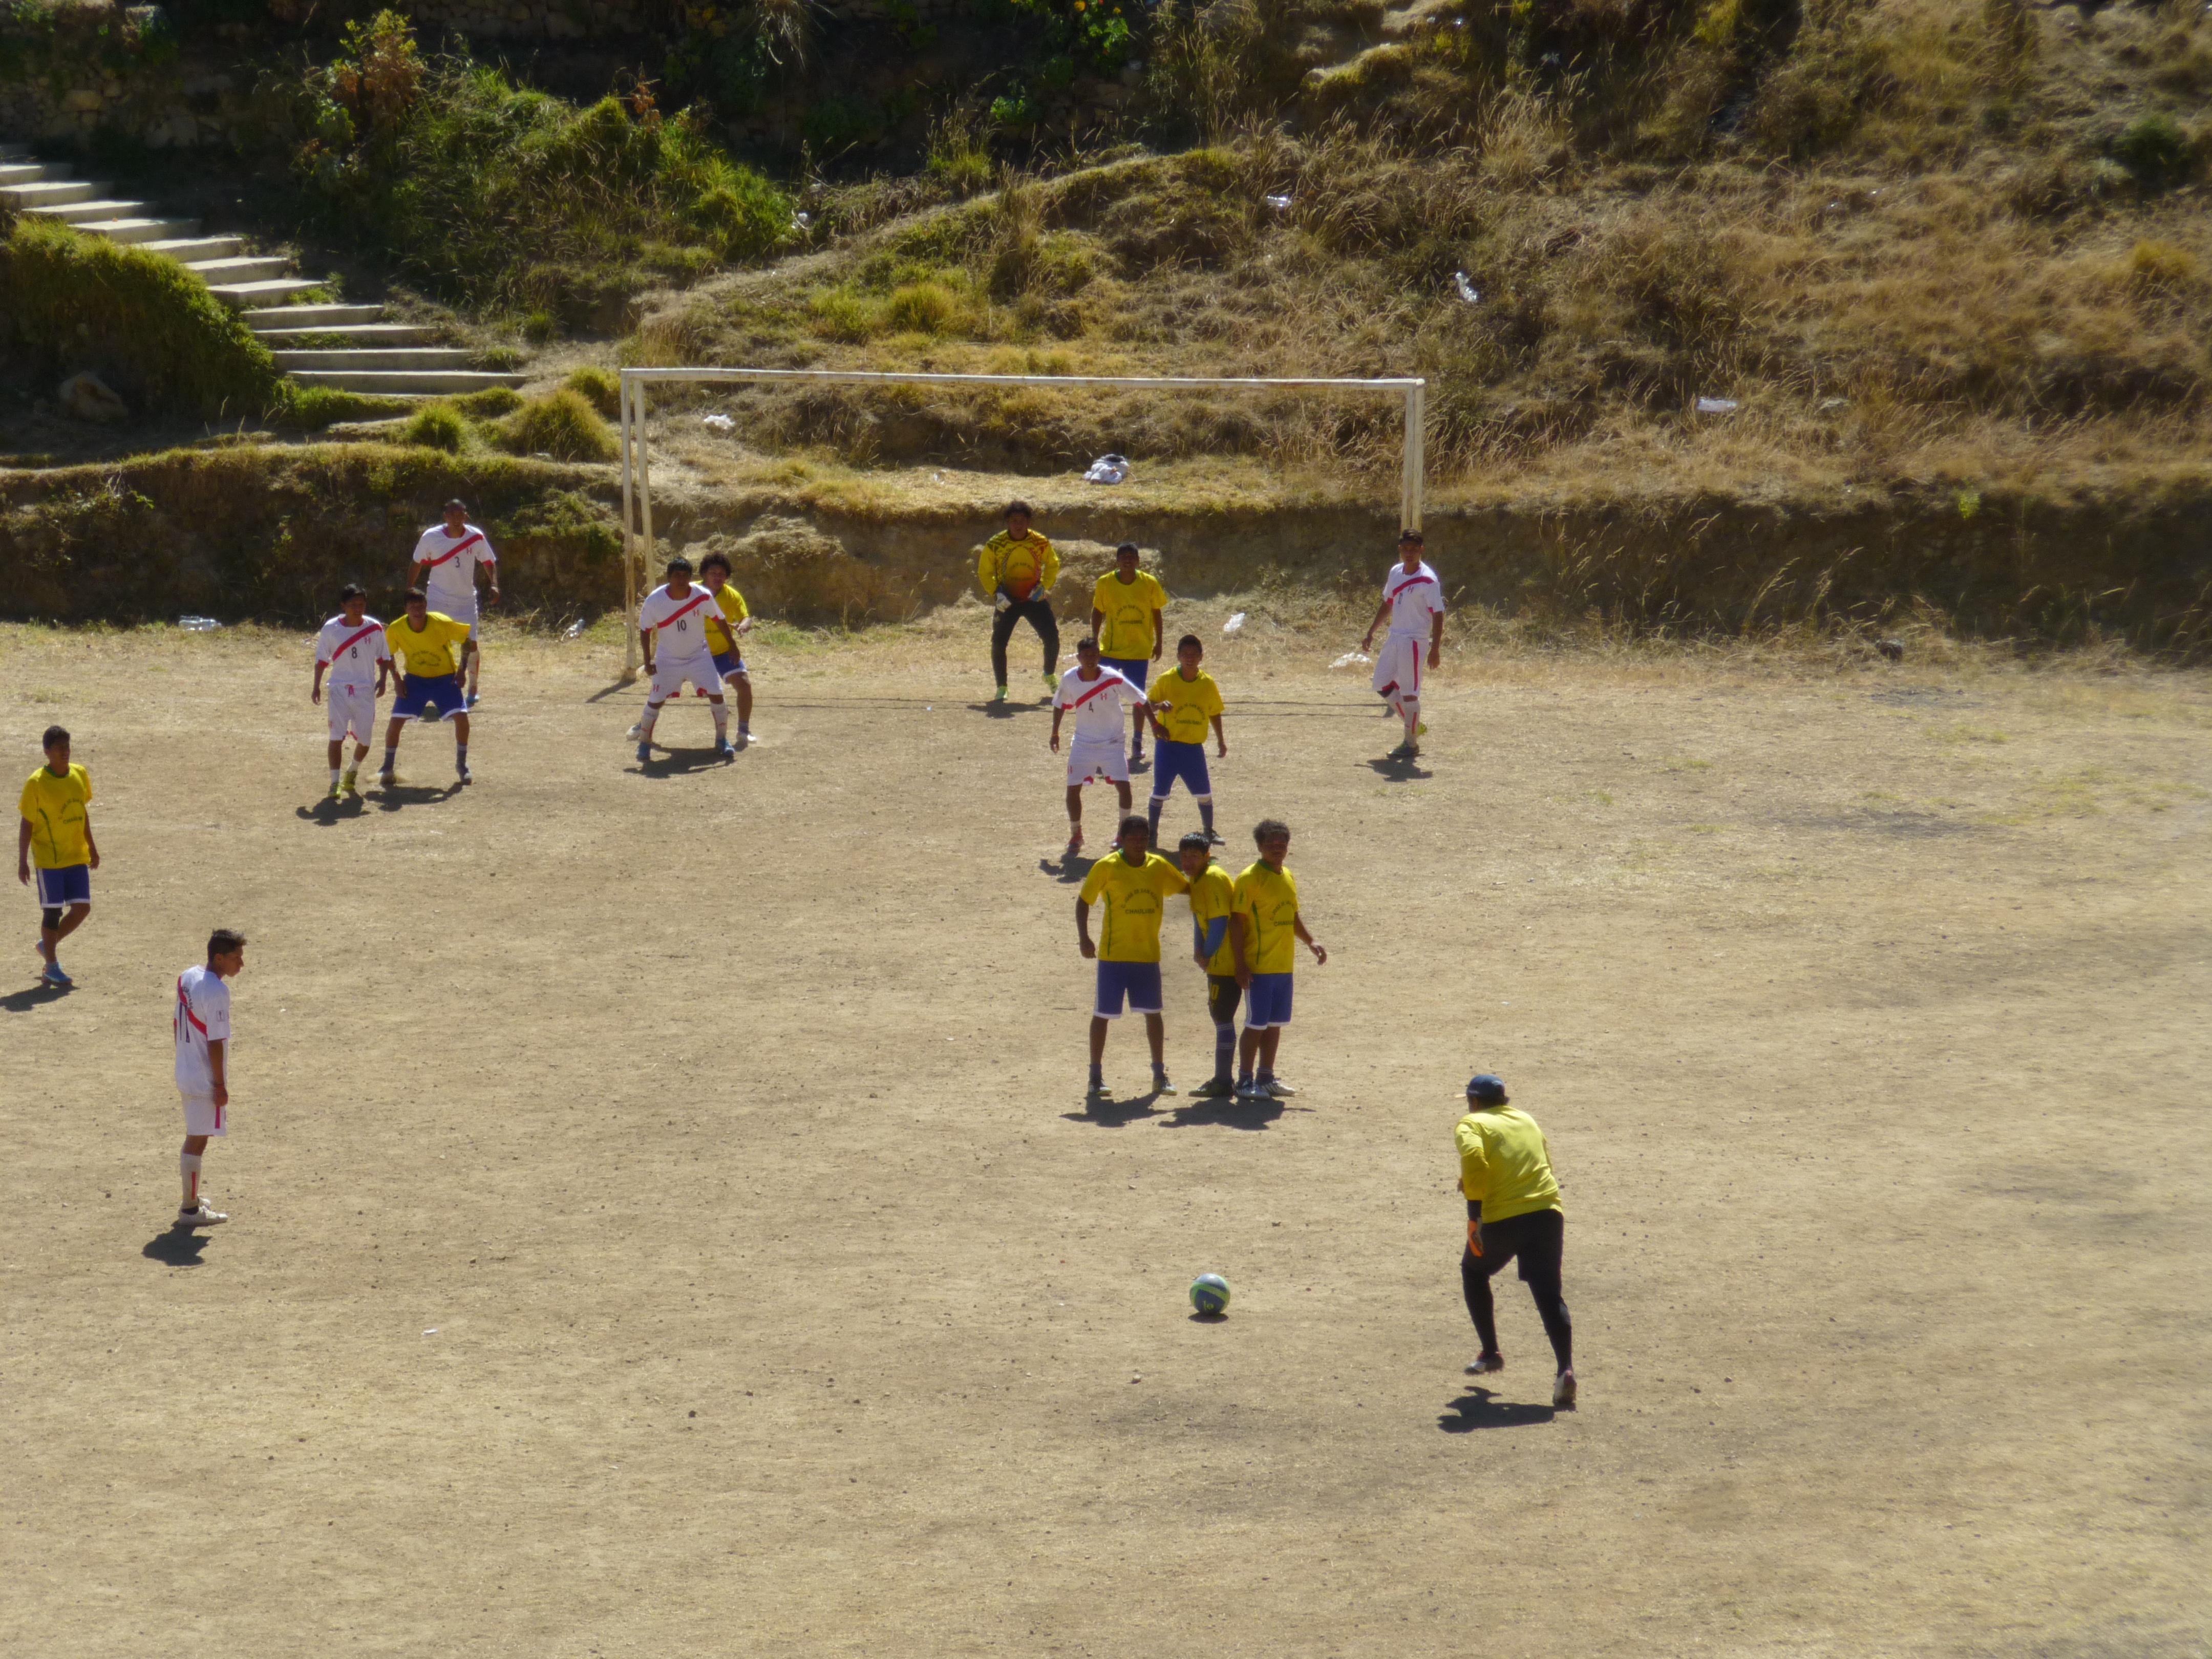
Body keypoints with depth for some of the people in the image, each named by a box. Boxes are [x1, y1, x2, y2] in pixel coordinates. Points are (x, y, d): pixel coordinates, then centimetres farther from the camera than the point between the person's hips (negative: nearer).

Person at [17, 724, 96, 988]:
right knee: (53, 912, -1)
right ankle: (51, 967, 11)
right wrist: (22, 862, -11)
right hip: (48, 859, -6)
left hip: (77, 856, 6)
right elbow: (27, 823, -10)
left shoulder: (80, 775, 3)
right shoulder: (36, 783, -14)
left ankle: (48, 945, 26)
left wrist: (91, 846, 18)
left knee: (82, 908, 3)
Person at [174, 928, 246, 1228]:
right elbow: (216, 1043, -22)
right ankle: (190, 1210, 5)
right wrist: (221, 1086, -15)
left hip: (185, 1075, 9)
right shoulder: (217, 992, -23)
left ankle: (191, 1199, 32)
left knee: (194, 1138, 21)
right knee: (197, 1142, -1)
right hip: (206, 1081, -9)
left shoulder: (186, 978, 3)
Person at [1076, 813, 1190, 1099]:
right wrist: (1084, 938, -11)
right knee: (1102, 1013, 1)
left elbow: (1188, 890, 14)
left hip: (1148, 954, 3)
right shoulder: (1107, 868, -9)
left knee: (1153, 1013, 7)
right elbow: (1084, 901, -2)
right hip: (1113, 954, -3)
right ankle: (1096, 1077, 9)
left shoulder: (1159, 866, 1)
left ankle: (1160, 1075, 15)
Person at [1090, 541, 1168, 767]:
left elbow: (1157, 613, 5)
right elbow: (1097, 612, 4)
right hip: (1109, 649, 0)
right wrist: (1095, 641, -1)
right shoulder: (1105, 583, -6)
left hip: (1139, 650, 0)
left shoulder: (1149, 583, -6)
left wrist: (1159, 643, 5)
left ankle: (1137, 745, 16)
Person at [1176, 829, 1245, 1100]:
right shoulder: (1197, 880, 13)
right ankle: (1222, 1080, 20)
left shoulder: (1212, 879, -17)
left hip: (1226, 963, -10)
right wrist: (1199, 952, 7)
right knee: (1222, 1018, 14)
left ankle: (1222, 1082, -2)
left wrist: (1207, 955, -11)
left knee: (1222, 1019, -6)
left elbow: (1220, 922, -21)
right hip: (1219, 963, 10)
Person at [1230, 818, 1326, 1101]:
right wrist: (1241, 965, -18)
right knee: (1256, 1024, -4)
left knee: (1275, 1023, 12)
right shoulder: (1251, 879, -12)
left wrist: (1310, 941, 10)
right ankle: (1245, 1081, 3)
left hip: (1284, 966, 8)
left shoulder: (1288, 878, 12)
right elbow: (1237, 923, -14)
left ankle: (1266, 1077, 21)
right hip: (1259, 967, -8)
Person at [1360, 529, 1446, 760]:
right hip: (1394, 637, 8)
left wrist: (1436, 648, -21)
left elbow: (1438, 615, -16)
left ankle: (1412, 744, 5)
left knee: (1409, 693, -6)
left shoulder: (1428, 580, -15)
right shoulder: (1395, 573, 8)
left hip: (1414, 641, -8)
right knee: (1383, 685, 11)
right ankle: (1414, 726, 26)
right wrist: (1371, 633, 21)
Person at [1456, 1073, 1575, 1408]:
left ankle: (1490, 1354, 26)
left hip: (1501, 1220, -3)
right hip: (1548, 1213, 3)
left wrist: (1474, 1219, -13)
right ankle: (1566, 1369, -18)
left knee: (1474, 1272, 25)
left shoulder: (1471, 1125, 4)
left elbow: (1474, 1162, -16)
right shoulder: (1526, 1120, 21)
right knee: (1549, 1293, 2)